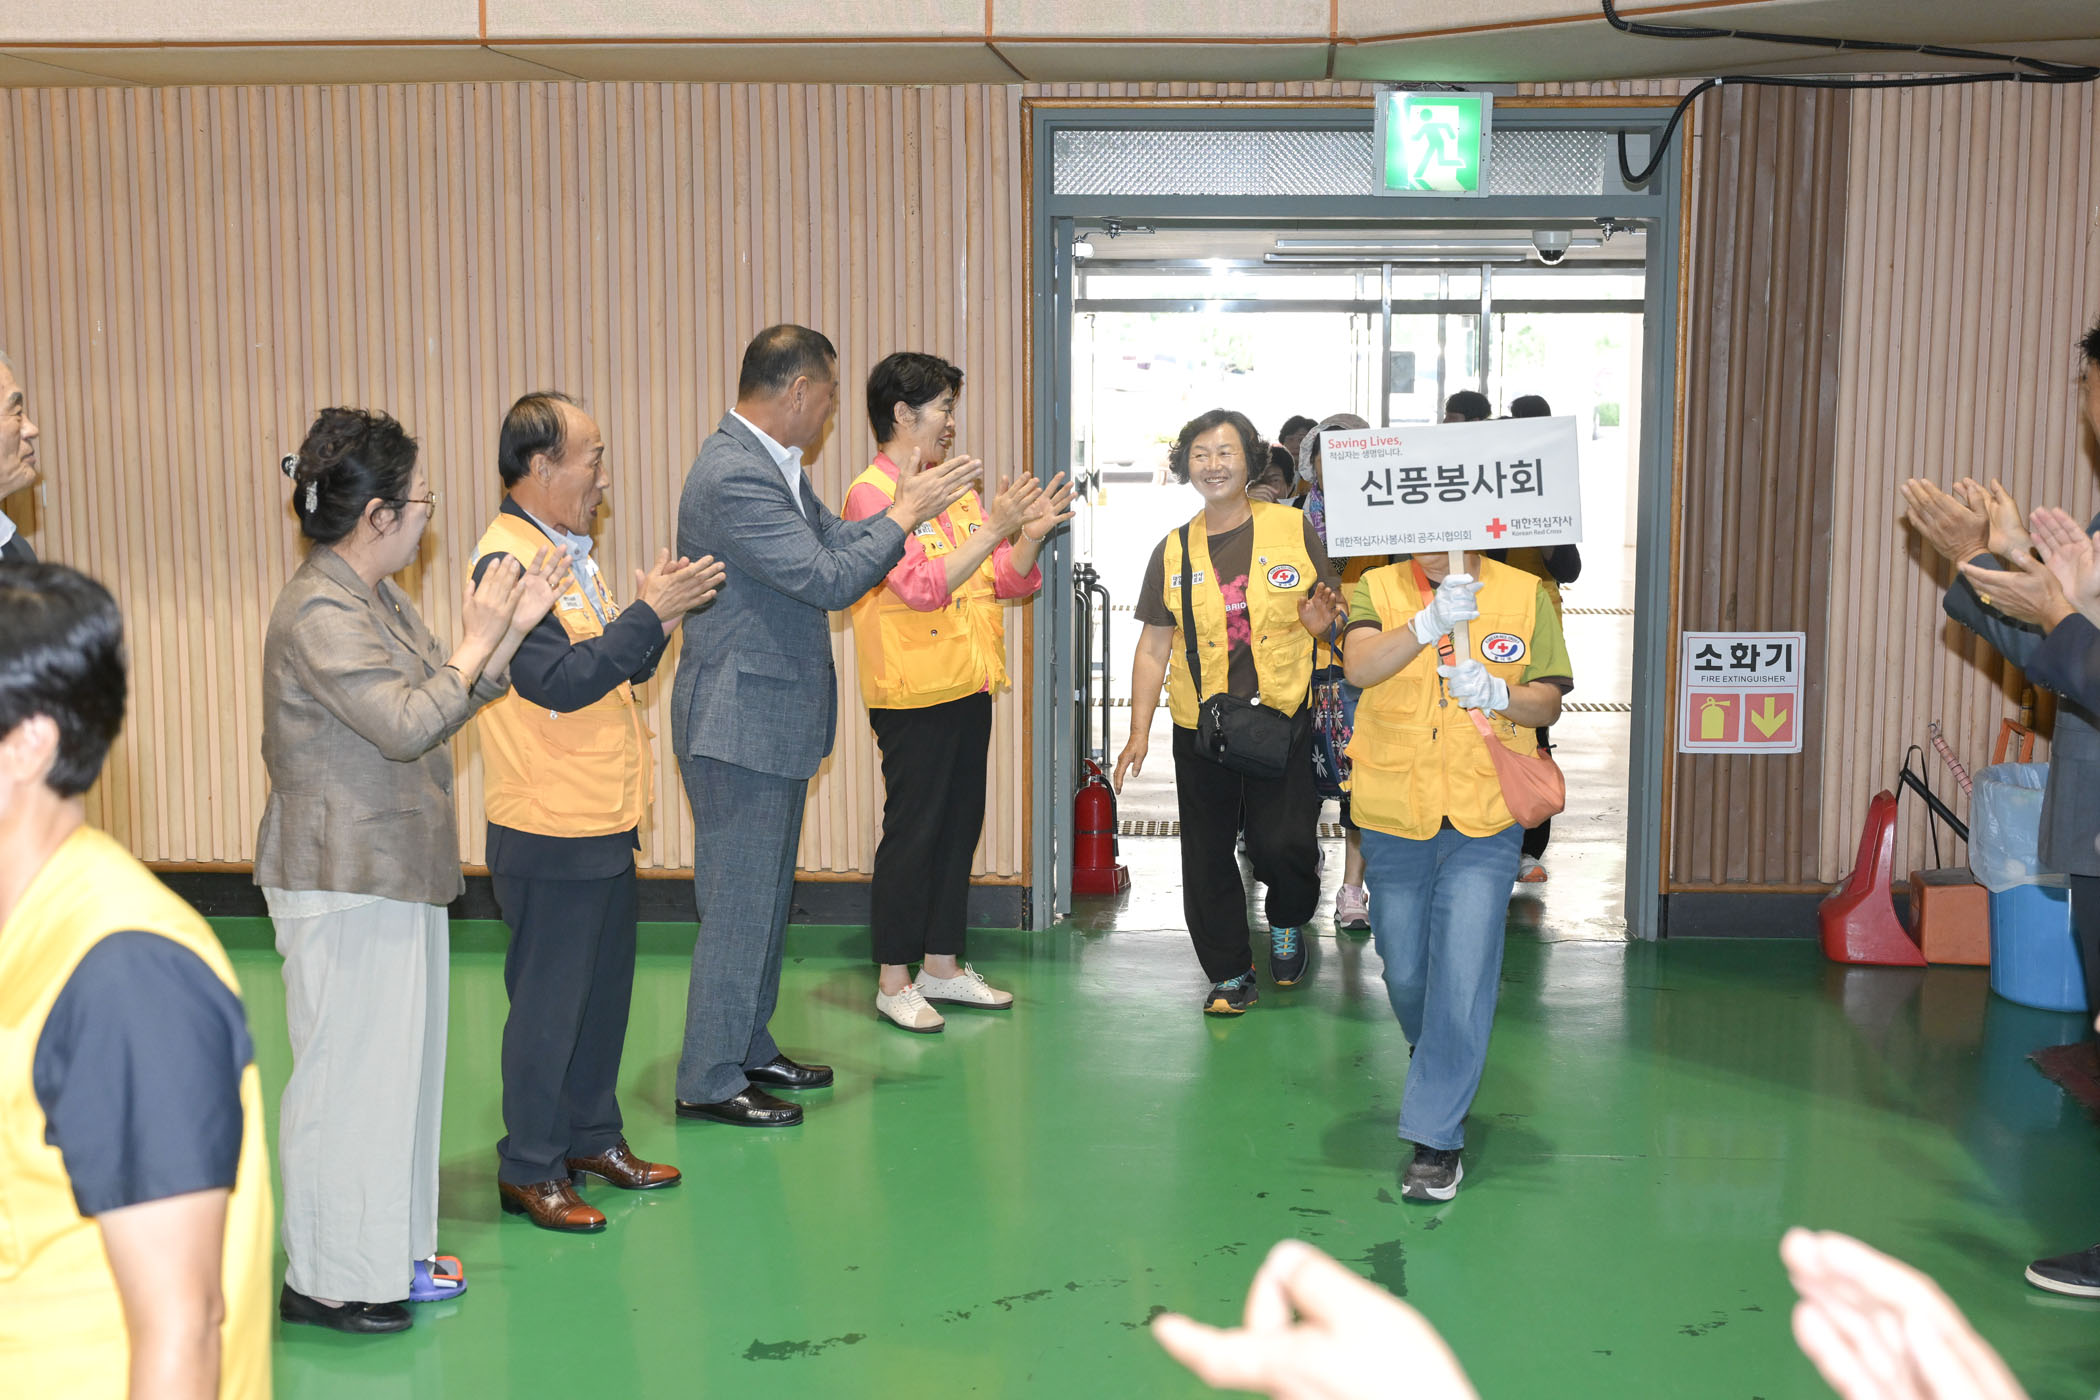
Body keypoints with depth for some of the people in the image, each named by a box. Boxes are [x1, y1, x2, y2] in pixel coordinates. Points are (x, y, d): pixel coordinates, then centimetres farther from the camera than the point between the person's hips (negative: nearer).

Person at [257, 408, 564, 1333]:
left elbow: (449, 704, 16)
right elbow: (408, 725, -25)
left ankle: (389, 1255, 29)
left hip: (396, 873, 10)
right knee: (349, 1073, -1)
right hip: (345, 882, -10)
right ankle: (326, 1281, 11)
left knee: (400, 1063, 16)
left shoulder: (375, 598, 13)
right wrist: (478, 641, -16)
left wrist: (512, 631, 7)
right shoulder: (320, 613, -19)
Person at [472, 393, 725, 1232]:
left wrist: (657, 616, -1)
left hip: (602, 824, 9)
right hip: (549, 832, -9)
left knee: (604, 987, 17)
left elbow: (618, 671, 16)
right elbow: (559, 682, -25)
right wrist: (647, 613, -21)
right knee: (548, 998, 0)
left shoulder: (567, 554, 14)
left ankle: (593, 1136, 30)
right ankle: (530, 1169, 11)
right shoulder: (509, 560, -17)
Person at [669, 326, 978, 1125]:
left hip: (770, 720, 11)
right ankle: (709, 1081, 10)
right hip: (740, 724, -11)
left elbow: (833, 540, 15)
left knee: (766, 896, 19)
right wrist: (905, 515, -14)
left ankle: (749, 1049, 31)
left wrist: (904, 509, 3)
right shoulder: (735, 475, -23)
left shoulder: (771, 465, 10)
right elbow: (829, 580, -24)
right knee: (738, 902, -2)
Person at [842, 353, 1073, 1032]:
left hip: (967, 689, 8)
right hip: (914, 696, -8)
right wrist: (993, 529, -24)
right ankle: (893, 981, 9)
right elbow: (922, 585, -22)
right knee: (911, 833, -2)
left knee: (959, 828, 12)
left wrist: (1031, 534, -5)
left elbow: (1007, 583, 13)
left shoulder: (957, 490, 14)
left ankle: (942, 967, 23)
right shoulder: (872, 493, -11)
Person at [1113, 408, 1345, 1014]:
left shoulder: (1293, 528, 0)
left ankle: (1286, 923, 24)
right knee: (1207, 854, 5)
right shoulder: (1174, 551, 6)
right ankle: (1229, 973, 22)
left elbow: (1334, 609, 9)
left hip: (1282, 718, -2)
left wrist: (1323, 619, -16)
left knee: (1283, 842, -10)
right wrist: (1139, 733, 2)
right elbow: (1153, 648, 8)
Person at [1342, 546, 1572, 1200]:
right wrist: (1428, 624, -38)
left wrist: (1498, 694, -18)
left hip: (1485, 823, -1)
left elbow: (1548, 703, 4)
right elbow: (1359, 666, -22)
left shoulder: (1525, 595, 1)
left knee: (1464, 975, -9)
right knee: (1406, 970, 15)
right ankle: (1436, 1061, 47)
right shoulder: (1378, 589, -2)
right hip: (1394, 818, 1)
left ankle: (1436, 1137, 1)